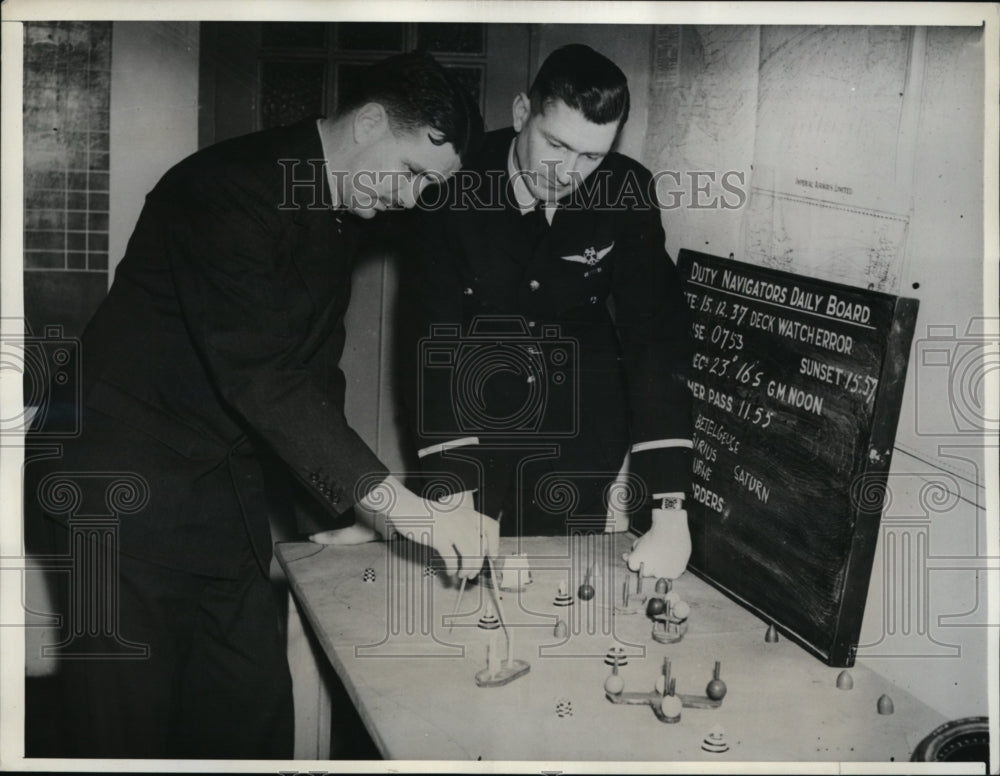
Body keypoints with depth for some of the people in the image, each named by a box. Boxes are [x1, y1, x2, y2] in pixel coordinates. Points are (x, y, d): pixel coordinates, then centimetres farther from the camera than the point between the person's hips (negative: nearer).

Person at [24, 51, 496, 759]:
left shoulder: (344, 215, 9)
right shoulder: (227, 188, -19)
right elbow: (257, 375, -29)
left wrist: (332, 506, 6)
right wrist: (403, 507, -32)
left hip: (231, 502, 8)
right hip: (133, 489, -8)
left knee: (255, 720, 8)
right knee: (131, 731, -2)